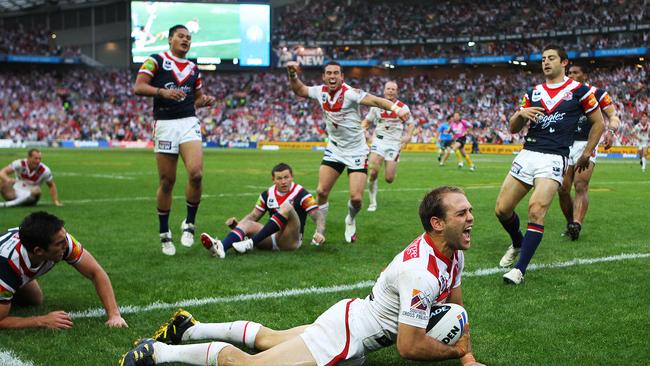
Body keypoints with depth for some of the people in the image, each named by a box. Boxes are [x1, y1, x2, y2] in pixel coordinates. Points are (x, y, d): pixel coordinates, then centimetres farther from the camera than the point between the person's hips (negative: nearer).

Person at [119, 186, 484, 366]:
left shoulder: (454, 252, 0)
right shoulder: (421, 271, -31)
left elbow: (456, 308, 16)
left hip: (354, 315, 9)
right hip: (345, 337, -9)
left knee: (269, 337, 24)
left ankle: (190, 328, 35)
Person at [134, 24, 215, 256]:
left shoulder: (193, 68, 18)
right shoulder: (156, 61, 2)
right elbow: (138, 88, -7)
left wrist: (206, 100, 4)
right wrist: (163, 91, -22)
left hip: (189, 123, 3)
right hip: (165, 125, -3)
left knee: (196, 174, -18)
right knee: (166, 182, 0)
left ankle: (189, 224, 1)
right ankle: (164, 234, 14)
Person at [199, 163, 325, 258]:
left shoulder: (301, 193, -4)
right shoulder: (267, 194, 10)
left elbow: (318, 216, -9)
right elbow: (253, 215, 14)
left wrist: (320, 233, -29)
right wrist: (237, 224, -5)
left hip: (291, 240, -5)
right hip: (272, 239, 5)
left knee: (287, 207, -29)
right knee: (248, 224, -19)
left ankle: (251, 243, -35)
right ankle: (221, 246, -50)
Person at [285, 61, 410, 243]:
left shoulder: (349, 93, -21)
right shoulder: (320, 91, -3)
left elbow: (375, 100, -35)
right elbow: (299, 90, 16)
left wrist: (396, 109, -51)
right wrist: (292, 74, -1)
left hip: (356, 151, -4)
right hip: (334, 149, 4)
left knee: (356, 198, -10)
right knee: (321, 192, -4)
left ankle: (350, 221, 24)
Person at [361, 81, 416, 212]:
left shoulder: (403, 107, 0)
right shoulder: (376, 106, 3)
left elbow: (411, 124, 11)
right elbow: (366, 121, 15)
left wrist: (408, 136, -7)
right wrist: (362, 130, -6)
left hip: (394, 143, -1)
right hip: (379, 141, 1)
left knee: (389, 179, -5)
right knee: (373, 171, -17)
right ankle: (373, 202, 1)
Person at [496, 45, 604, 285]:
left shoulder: (579, 90, 3)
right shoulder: (533, 93, 15)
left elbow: (598, 123, 11)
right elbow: (513, 129, 15)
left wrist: (586, 154, 8)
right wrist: (520, 114, -6)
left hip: (554, 158, -5)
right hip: (527, 154, 5)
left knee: (536, 210, -22)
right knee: (502, 210, 1)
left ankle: (519, 269, -17)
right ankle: (517, 244, 32)